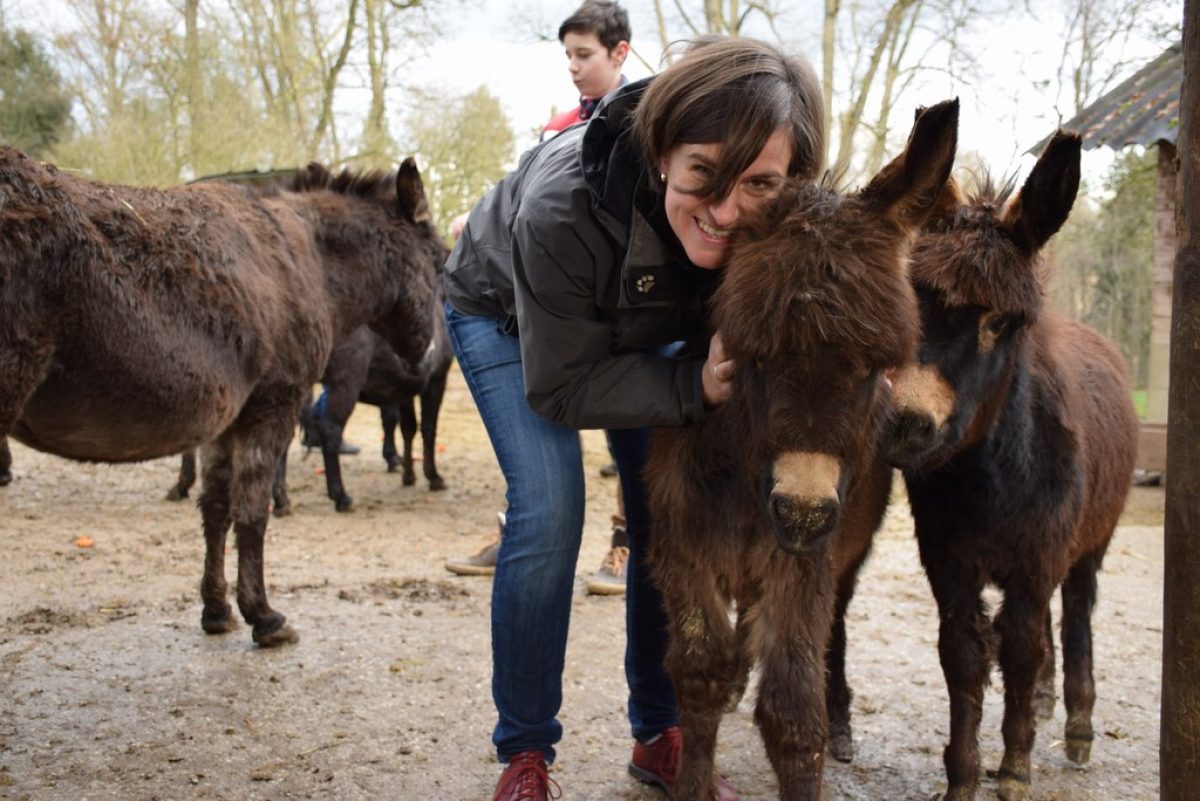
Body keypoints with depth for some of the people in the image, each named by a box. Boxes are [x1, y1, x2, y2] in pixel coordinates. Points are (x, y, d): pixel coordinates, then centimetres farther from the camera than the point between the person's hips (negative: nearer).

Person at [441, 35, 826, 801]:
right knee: (548, 514, -17)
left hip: (641, 324, 4)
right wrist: (694, 387, -44)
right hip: (508, 316, -4)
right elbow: (560, 385, -32)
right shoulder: (560, 208, -43)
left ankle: (660, 735, 16)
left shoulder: (777, 225, -32)